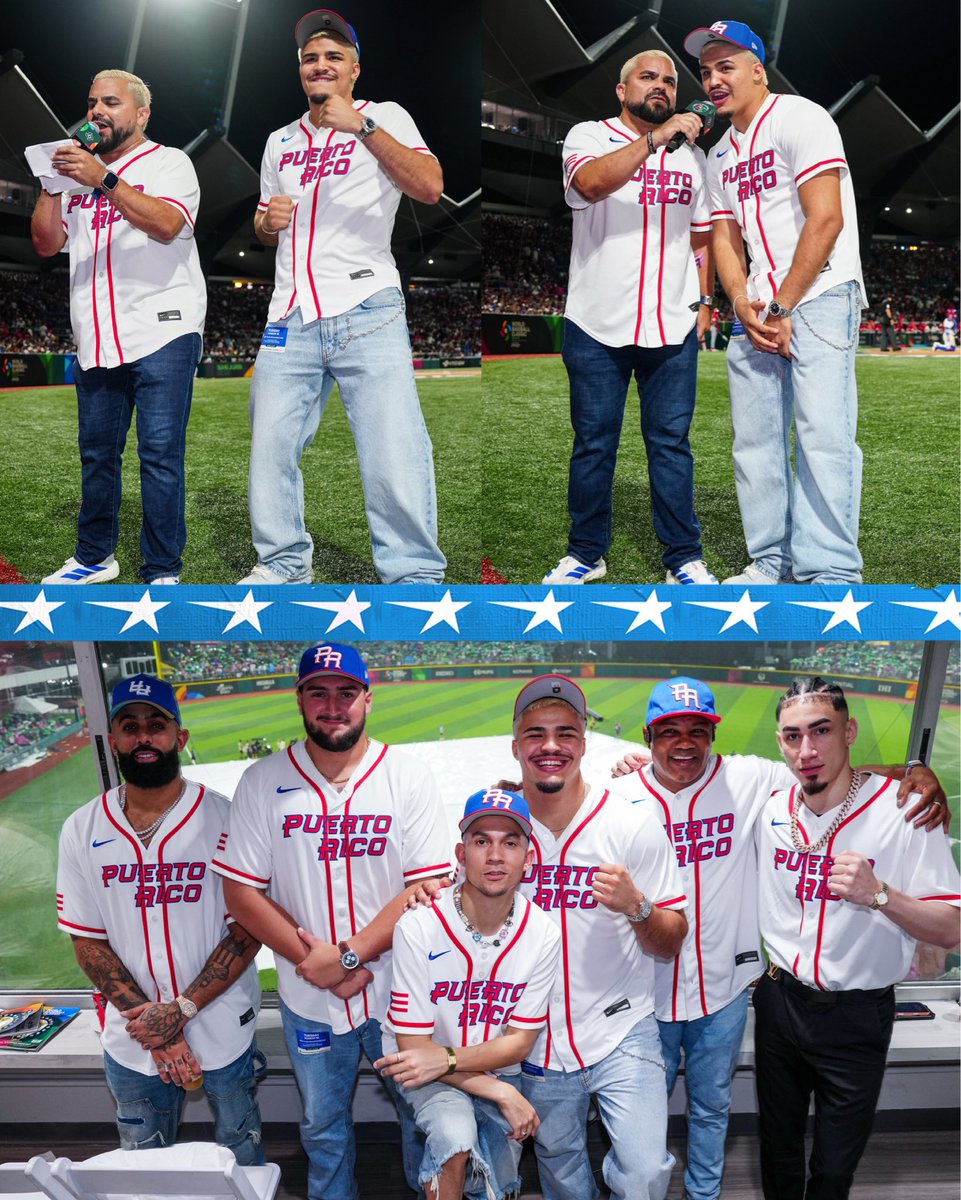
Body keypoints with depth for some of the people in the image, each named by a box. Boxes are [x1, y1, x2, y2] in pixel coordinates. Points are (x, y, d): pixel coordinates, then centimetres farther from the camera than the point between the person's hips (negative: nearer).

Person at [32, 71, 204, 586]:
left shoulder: (168, 162, 4)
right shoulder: (79, 169, 22)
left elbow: (166, 224, -16)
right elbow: (46, 244, 16)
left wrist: (103, 180, -22)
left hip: (161, 333, -6)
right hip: (96, 339, 6)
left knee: (160, 454, -9)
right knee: (96, 451, 10)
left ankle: (162, 571, -3)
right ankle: (94, 557, 22)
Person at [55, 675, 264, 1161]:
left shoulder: (223, 818, -12)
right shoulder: (82, 830, -4)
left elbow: (247, 930, -11)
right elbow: (88, 941, -2)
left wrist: (181, 1009, -19)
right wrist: (149, 1020, -12)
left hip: (223, 1028, -2)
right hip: (131, 1042, 2)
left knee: (241, 1158, 18)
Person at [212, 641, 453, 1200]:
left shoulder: (409, 777, -9)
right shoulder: (263, 782, -5)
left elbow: (429, 885, -14)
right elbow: (241, 891, -6)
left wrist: (347, 955, -19)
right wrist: (312, 960, -14)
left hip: (400, 992, -1)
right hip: (309, 999, 1)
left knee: (423, 1112, 18)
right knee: (323, 1127, 22)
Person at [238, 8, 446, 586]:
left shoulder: (384, 117, 8)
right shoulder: (280, 142, 23)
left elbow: (430, 188, -10)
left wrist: (361, 126, -15)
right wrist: (268, 221, 9)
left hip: (367, 312, -5)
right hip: (290, 319, 5)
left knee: (395, 460, -15)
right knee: (272, 450, 3)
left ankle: (415, 576, -4)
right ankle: (285, 563, 18)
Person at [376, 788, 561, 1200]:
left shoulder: (542, 934, -15)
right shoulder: (418, 927, -24)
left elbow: (519, 1042, -8)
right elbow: (412, 1044, -18)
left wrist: (447, 1059, -25)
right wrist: (501, 1093, -21)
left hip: (496, 1067, 4)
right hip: (424, 1067, -4)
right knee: (457, 1135, -31)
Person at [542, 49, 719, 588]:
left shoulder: (692, 155, 16)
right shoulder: (589, 136, 3)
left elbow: (702, 236, 19)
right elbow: (591, 183, -20)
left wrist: (704, 301, 10)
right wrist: (655, 139, -28)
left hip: (674, 327, 3)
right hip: (597, 324, -2)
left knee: (672, 443, 5)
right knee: (594, 444, 5)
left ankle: (685, 556, 13)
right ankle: (586, 553, 17)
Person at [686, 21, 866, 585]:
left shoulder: (798, 117, -4)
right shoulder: (721, 156, 18)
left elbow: (826, 219, -13)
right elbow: (727, 240, 15)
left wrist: (782, 309, -14)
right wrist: (743, 306, -4)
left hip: (819, 296, -7)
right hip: (756, 310, 7)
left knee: (821, 436, -15)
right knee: (755, 440, 5)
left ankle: (829, 575, -12)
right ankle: (772, 564, 14)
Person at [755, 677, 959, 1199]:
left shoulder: (903, 809, -18)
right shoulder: (771, 808, -6)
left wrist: (879, 894, -34)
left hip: (856, 1015, -3)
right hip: (778, 999, 3)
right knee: (777, 1148, 21)